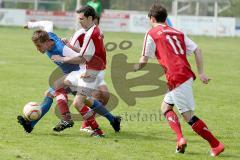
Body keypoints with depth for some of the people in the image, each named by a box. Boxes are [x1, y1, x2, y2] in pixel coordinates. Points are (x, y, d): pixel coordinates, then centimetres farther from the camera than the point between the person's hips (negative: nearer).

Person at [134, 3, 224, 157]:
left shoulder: (152, 33, 1)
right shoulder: (178, 33, 19)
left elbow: (144, 61, 0)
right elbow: (197, 50, 11)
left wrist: (136, 67, 22)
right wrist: (201, 73, 12)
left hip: (177, 79, -7)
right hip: (187, 74, 7)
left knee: (189, 116, -2)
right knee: (166, 107, 21)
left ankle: (216, 145, -4)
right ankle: (180, 138, 6)